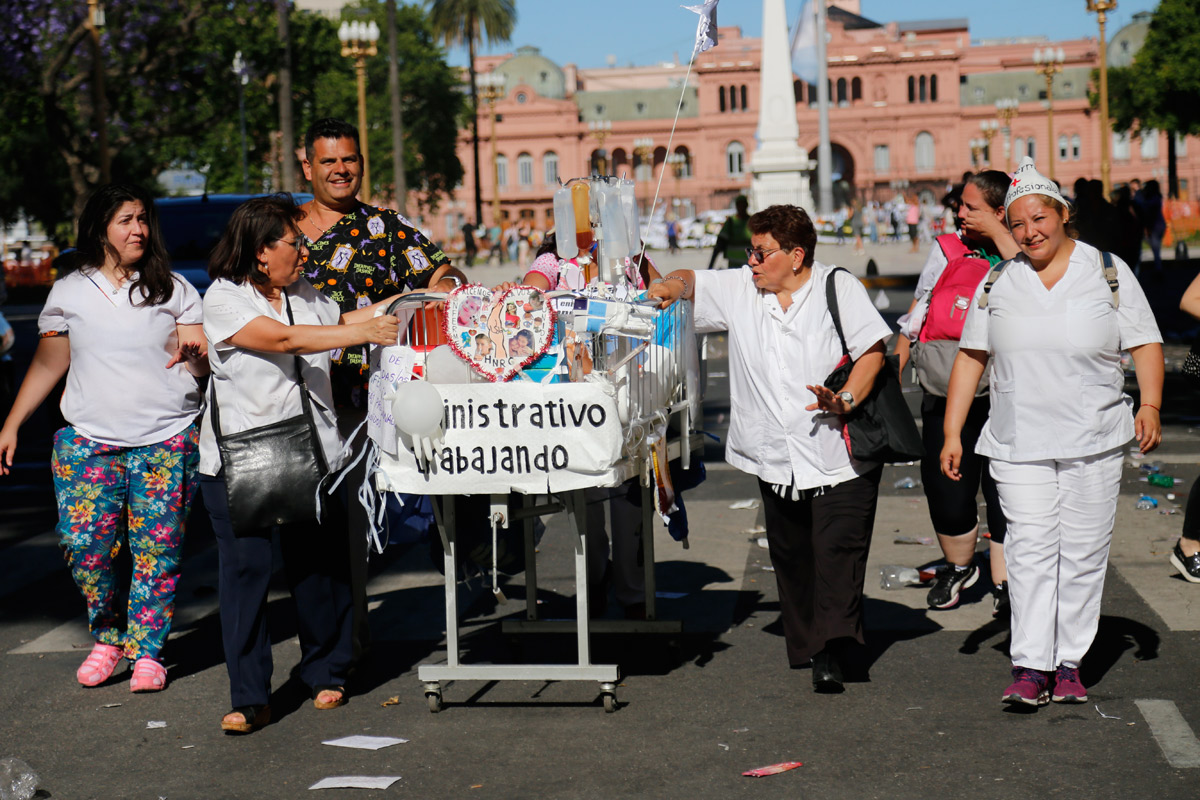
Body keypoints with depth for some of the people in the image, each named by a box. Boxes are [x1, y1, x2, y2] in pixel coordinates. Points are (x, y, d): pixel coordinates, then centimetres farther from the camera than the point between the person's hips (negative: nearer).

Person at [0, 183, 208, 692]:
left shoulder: (172, 289, 7)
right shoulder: (69, 291, 9)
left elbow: (203, 365, 5)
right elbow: (47, 365, 15)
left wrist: (193, 355, -19)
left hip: (167, 440, -1)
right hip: (89, 440, 1)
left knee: (157, 549, -3)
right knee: (83, 544, -8)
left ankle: (147, 650, 10)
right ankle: (107, 636, 14)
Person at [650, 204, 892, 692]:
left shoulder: (839, 288, -1)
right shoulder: (740, 291, 11)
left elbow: (873, 351, -5)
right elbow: (691, 283, 23)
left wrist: (845, 400, -20)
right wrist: (670, 287, -1)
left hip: (838, 455, -4)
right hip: (777, 460, 5)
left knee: (837, 551, -13)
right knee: (791, 557, 10)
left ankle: (830, 652, -18)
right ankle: (804, 646, 20)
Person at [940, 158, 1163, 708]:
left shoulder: (1109, 272, 3)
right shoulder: (997, 283, 8)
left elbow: (1145, 344, 2)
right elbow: (970, 357, 10)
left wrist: (1150, 405, -14)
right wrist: (952, 433, 4)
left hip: (1095, 441, 0)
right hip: (1019, 445, 1)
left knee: (1083, 553, 3)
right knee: (1030, 549, -7)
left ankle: (1070, 663, 12)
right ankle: (1029, 667, -7)